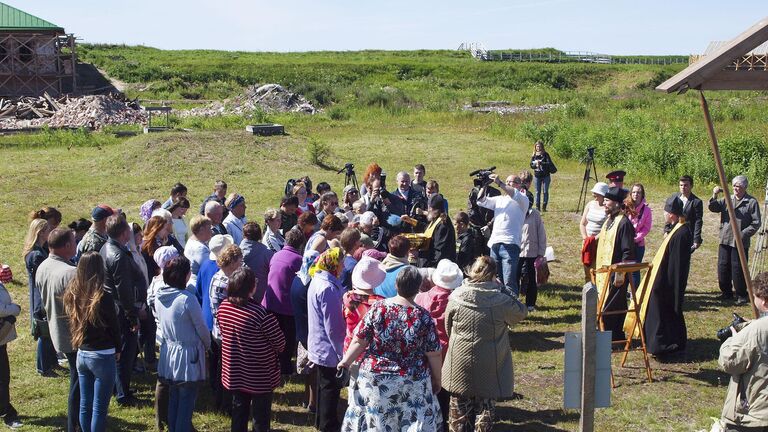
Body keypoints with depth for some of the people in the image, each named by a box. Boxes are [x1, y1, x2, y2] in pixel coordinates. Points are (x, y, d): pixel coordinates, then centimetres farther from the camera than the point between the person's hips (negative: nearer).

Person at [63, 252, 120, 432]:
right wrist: (117, 349, 7)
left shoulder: (72, 294, -1)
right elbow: (114, 326, -7)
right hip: (103, 357, -6)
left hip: (82, 354, 6)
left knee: (85, 405, 14)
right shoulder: (104, 297, -17)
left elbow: (72, 322, 8)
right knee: (99, 408, 1)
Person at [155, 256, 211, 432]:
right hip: (187, 355, -7)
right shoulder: (187, 299, -23)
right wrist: (207, 345, 6)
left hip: (168, 353, 7)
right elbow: (201, 328, -13)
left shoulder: (159, 297, -3)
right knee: (187, 400, 6)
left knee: (173, 397, 20)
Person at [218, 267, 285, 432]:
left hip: (234, 373, 5)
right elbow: (280, 343, -19)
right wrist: (270, 350, 2)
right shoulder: (260, 313, -27)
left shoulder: (223, 307, -9)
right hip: (260, 375, -5)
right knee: (260, 413, 11)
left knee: (239, 408, 22)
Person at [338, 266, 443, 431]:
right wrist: (437, 380, 8)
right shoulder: (423, 316, -9)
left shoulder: (378, 308, -8)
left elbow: (359, 341, -5)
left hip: (375, 377, 1)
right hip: (412, 384, -1)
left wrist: (345, 361, 9)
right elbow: (434, 354, -5)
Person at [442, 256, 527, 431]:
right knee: (486, 403, 12)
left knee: (460, 403, 18)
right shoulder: (502, 301, -18)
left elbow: (447, 327, 0)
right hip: (489, 366, -2)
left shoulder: (456, 297, -12)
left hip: (459, 363, 2)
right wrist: (502, 289, 4)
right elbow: (520, 313, 3)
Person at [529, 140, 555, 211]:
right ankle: (537, 207, 7)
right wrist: (535, 164, -18)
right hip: (537, 176, 3)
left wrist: (541, 163, -26)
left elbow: (549, 163, -14)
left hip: (546, 176, -2)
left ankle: (544, 207, 7)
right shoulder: (534, 156, 5)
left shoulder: (545, 155, -5)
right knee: (538, 192, 4)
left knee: (545, 191, 0)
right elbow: (531, 165, 3)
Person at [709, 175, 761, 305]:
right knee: (723, 267, 10)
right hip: (725, 240, 5)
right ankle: (726, 292, 23)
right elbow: (712, 208, 0)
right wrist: (714, 196, -17)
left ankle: (741, 296, 8)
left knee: (738, 269, -4)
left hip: (741, 243, -5)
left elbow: (756, 223, -6)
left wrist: (743, 234, -16)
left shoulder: (752, 202, -4)